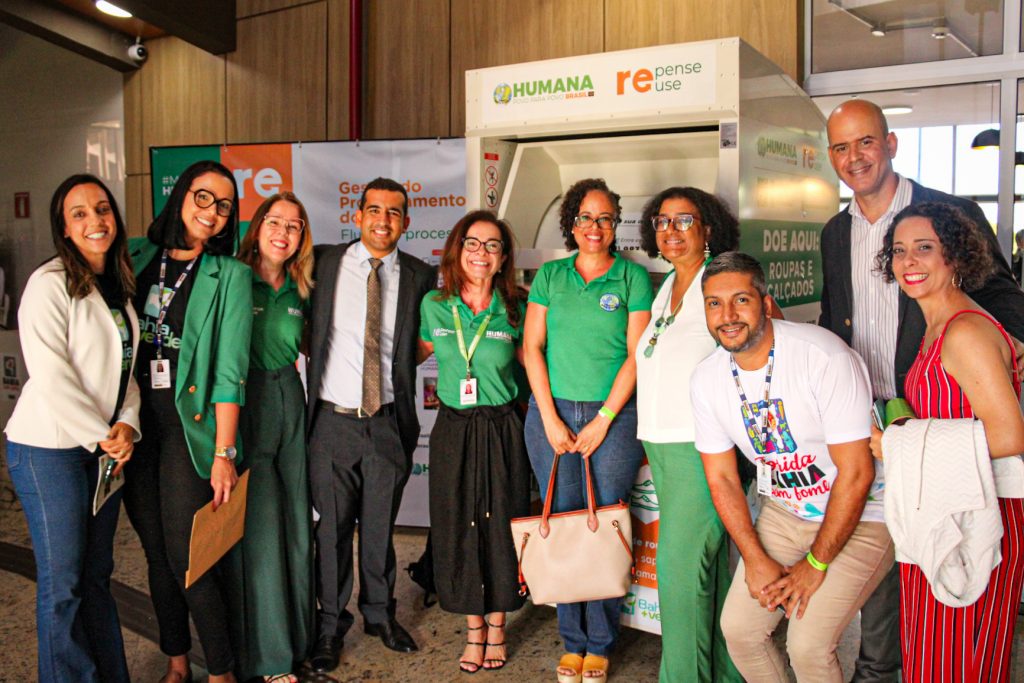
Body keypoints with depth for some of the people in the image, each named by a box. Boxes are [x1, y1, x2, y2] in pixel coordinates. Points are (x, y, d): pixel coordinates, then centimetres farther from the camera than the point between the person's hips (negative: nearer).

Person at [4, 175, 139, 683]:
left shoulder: (119, 285, 11)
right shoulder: (50, 283, -12)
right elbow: (51, 376, -17)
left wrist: (126, 424, -3)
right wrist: (101, 436, -12)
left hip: (104, 446, 7)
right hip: (50, 448, -6)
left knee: (97, 572, 15)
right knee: (61, 582, 2)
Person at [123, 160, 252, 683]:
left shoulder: (229, 275, -1)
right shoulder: (136, 258, 9)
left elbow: (229, 369, -7)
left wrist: (224, 452, -12)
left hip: (190, 420, -4)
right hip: (134, 421, 4)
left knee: (186, 554, -4)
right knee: (155, 551, 12)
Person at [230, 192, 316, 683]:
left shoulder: (299, 291, 11)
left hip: (289, 405, 5)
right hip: (244, 408, -5)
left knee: (294, 525, 12)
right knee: (259, 529, -3)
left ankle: (296, 637, 29)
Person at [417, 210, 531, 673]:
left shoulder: (515, 311, -4)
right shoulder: (433, 305, 0)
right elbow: (419, 353, 14)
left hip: (501, 430, -1)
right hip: (453, 430, 2)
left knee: (500, 527, 7)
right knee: (456, 528, 7)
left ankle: (497, 626, 28)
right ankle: (474, 630, 26)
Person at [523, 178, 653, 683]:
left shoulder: (632, 276, 2)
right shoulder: (549, 276, 9)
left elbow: (637, 354, -3)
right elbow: (532, 347, 4)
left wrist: (604, 419, -9)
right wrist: (550, 419, -4)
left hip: (614, 414, -2)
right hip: (552, 412, 2)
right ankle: (571, 640, 19)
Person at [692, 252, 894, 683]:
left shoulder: (823, 356, -25)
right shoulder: (706, 380, -7)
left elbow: (856, 473, -22)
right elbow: (722, 478, 2)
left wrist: (815, 564, -15)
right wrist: (755, 558, -7)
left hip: (859, 515, -5)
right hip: (784, 512, 5)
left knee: (808, 645, -15)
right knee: (738, 628, 1)